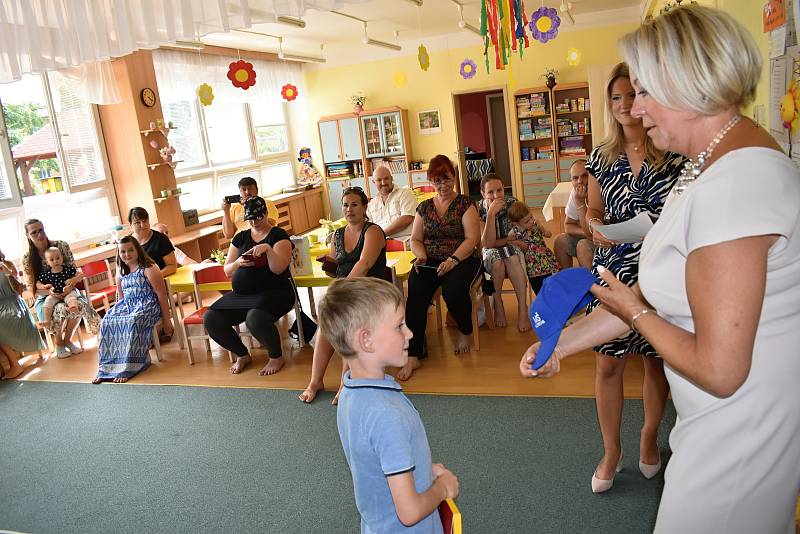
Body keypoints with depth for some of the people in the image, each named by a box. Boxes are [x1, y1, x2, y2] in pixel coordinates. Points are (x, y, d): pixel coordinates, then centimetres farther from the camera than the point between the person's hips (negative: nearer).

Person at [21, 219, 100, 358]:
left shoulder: (61, 246, -2)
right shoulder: (27, 259, -4)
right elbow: (31, 287, -1)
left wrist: (71, 284, -21)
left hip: (66, 291, 1)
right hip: (44, 298, -1)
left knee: (81, 304, -33)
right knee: (61, 309, -35)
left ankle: (67, 340, -7)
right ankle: (58, 343, -6)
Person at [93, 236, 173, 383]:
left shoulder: (149, 269, -6)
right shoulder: (121, 272, 16)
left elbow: (162, 294, -8)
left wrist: (166, 320, -10)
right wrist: (118, 311, 10)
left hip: (147, 305, -6)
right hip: (127, 305, 6)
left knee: (130, 323, -35)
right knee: (107, 322, -21)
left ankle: (128, 367, -30)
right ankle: (108, 367, -20)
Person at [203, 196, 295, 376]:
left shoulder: (279, 235, -1)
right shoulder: (240, 237, 14)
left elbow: (278, 269, -12)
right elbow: (227, 271, 13)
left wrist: (267, 248, -27)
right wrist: (238, 263, -8)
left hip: (274, 292, -6)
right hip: (240, 294, 6)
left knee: (255, 317, -37)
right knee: (210, 319, -14)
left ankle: (276, 356, -7)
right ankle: (242, 355, 9)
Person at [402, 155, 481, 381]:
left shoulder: (465, 204, 2)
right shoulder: (424, 207, 15)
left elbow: (472, 238, -7)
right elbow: (415, 239, 17)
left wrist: (453, 260, -22)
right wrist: (421, 256, -5)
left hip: (461, 259, -3)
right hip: (430, 261, 3)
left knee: (453, 290, -34)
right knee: (415, 294, -27)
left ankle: (465, 332, 1)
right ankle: (413, 355, -24)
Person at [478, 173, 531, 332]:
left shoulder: (513, 203, -11)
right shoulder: (478, 210, -15)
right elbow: (487, 244, -24)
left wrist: (498, 241, -17)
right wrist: (491, 214, -31)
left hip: (512, 247, 1)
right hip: (490, 253, -1)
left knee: (513, 259, -32)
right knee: (497, 261, -33)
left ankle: (523, 309, -30)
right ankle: (498, 305, -14)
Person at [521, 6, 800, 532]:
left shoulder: (736, 181, -28)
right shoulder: (707, 165, 5)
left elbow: (718, 369, -28)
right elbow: (653, 293, 9)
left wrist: (636, 312, -11)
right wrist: (561, 342, 7)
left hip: (744, 428, -9)